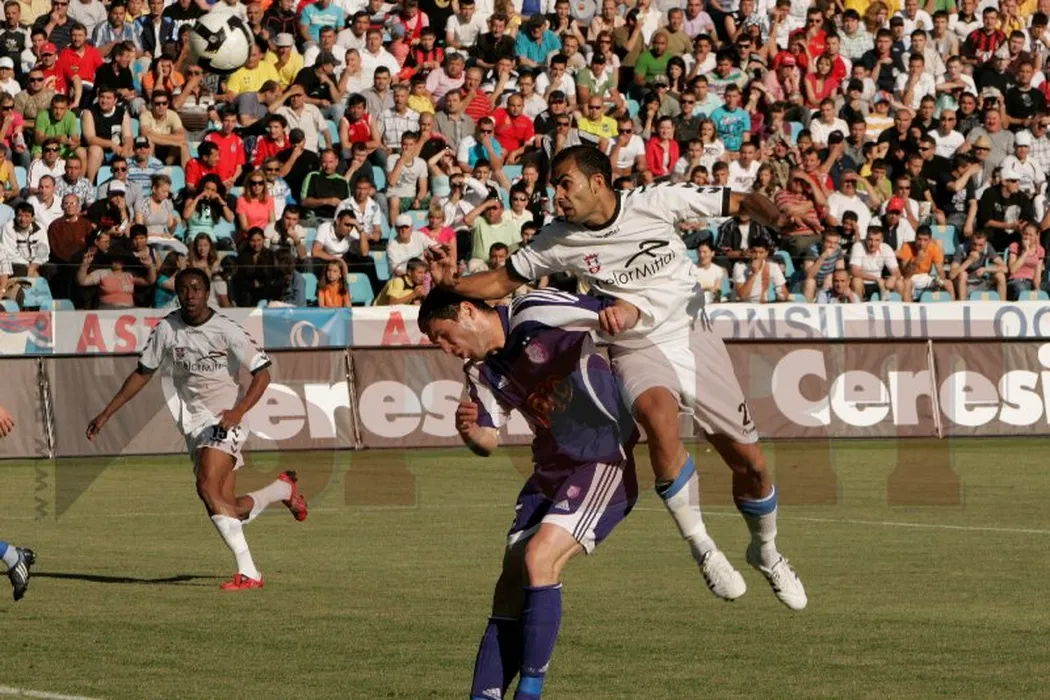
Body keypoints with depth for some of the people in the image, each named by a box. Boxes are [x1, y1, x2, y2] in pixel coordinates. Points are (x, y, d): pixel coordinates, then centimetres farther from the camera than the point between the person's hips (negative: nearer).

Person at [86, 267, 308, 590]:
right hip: (194, 425, 5)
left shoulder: (226, 330, -11)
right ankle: (284, 488, 36)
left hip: (224, 421, -5)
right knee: (229, 511, 3)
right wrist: (106, 414, 10)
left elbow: (262, 373, -9)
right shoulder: (167, 329, 2)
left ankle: (248, 572, -22)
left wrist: (238, 411, -24)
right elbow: (142, 373, 13)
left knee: (208, 488, -26)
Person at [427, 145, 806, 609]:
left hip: (695, 339, 1)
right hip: (637, 351, -1)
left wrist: (771, 213, -27)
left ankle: (766, 551, 36)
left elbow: (741, 203, -6)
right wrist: (452, 283, -15)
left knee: (750, 465, 4)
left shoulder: (657, 202, -12)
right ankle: (701, 548, -22)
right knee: (659, 416, -36)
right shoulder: (558, 241, -7)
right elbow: (501, 282, 3)